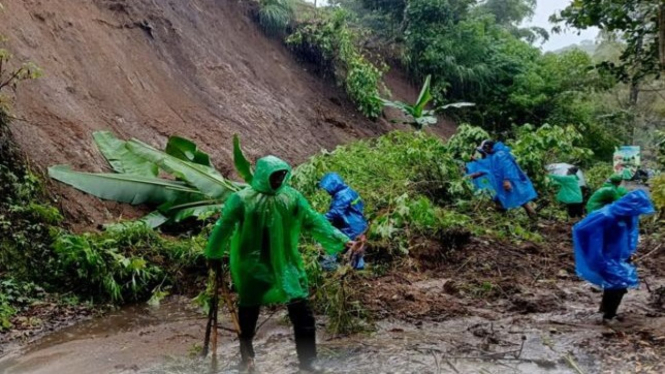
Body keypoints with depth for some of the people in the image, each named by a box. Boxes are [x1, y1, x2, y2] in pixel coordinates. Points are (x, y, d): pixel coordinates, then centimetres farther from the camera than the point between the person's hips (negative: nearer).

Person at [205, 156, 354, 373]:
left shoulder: (292, 197, -4)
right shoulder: (242, 199, -13)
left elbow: (314, 222, -2)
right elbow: (223, 227, -5)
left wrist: (341, 240, -7)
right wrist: (214, 255, 2)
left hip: (286, 264, 2)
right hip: (252, 266, -2)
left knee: (301, 312, -1)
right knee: (249, 311, 13)